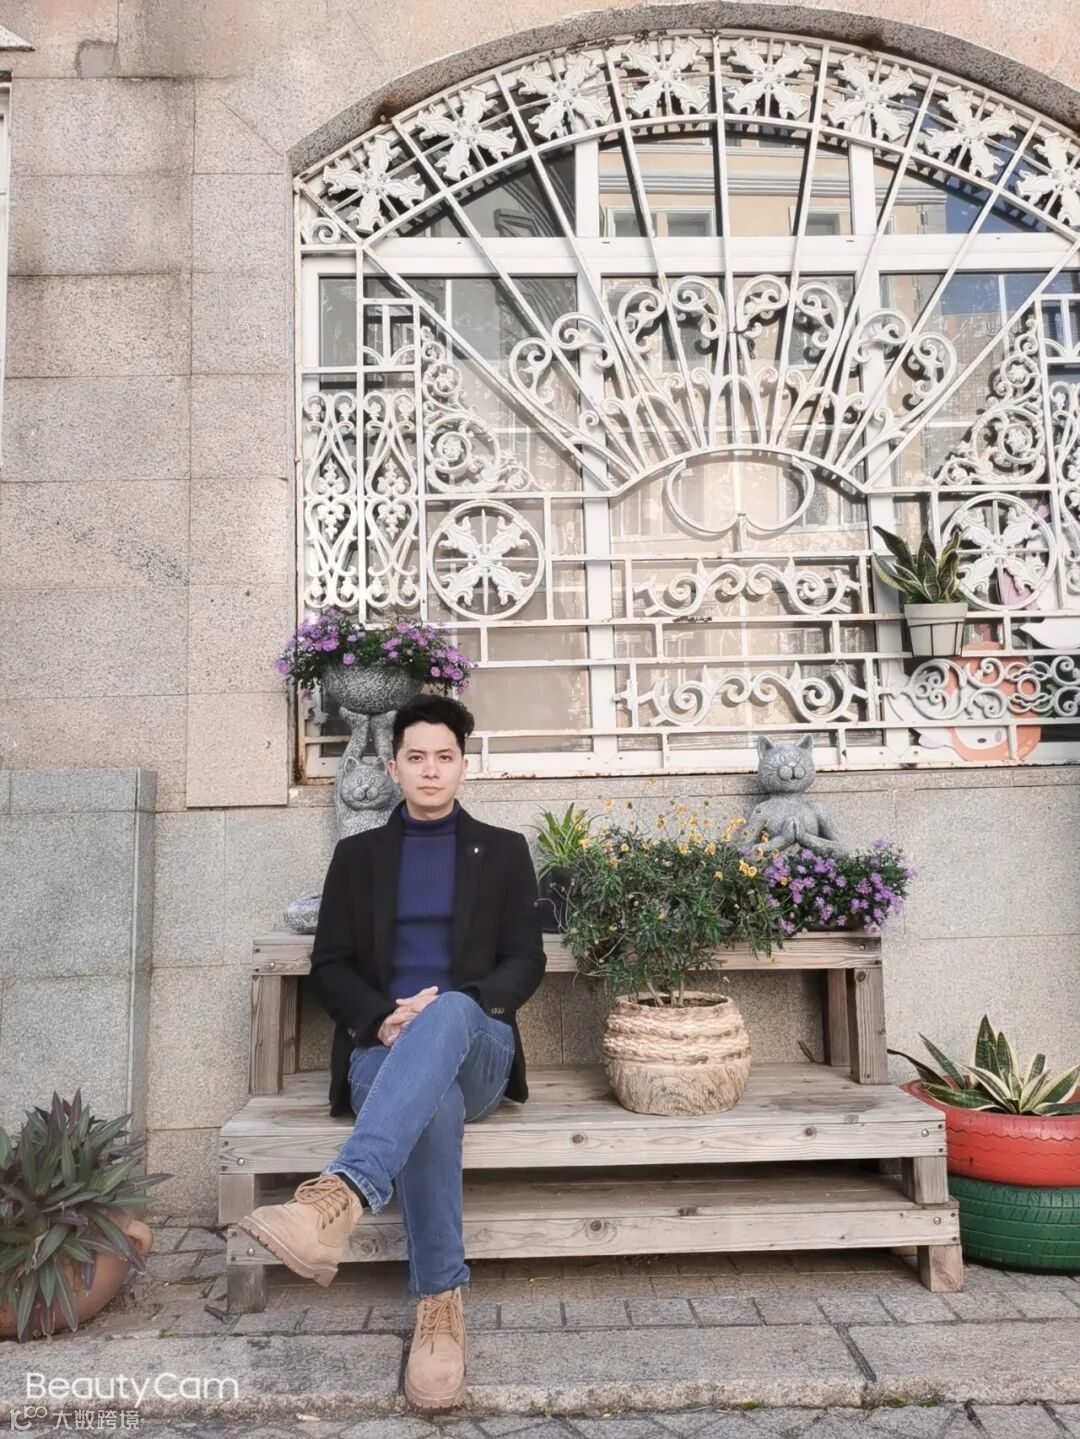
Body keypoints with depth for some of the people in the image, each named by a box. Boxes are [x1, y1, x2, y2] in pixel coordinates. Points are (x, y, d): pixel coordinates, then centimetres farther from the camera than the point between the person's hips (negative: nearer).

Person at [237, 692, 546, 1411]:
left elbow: (527, 961, 5)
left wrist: (452, 1005, -16)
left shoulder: (504, 850, 13)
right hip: (384, 1048, 1)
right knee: (434, 1101, -38)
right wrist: (383, 1019, -14)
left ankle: (340, 1196, -57)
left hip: (475, 1046, 0)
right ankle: (441, 1306, -32)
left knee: (446, 1012, -40)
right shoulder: (358, 854, 15)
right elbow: (329, 967, 9)